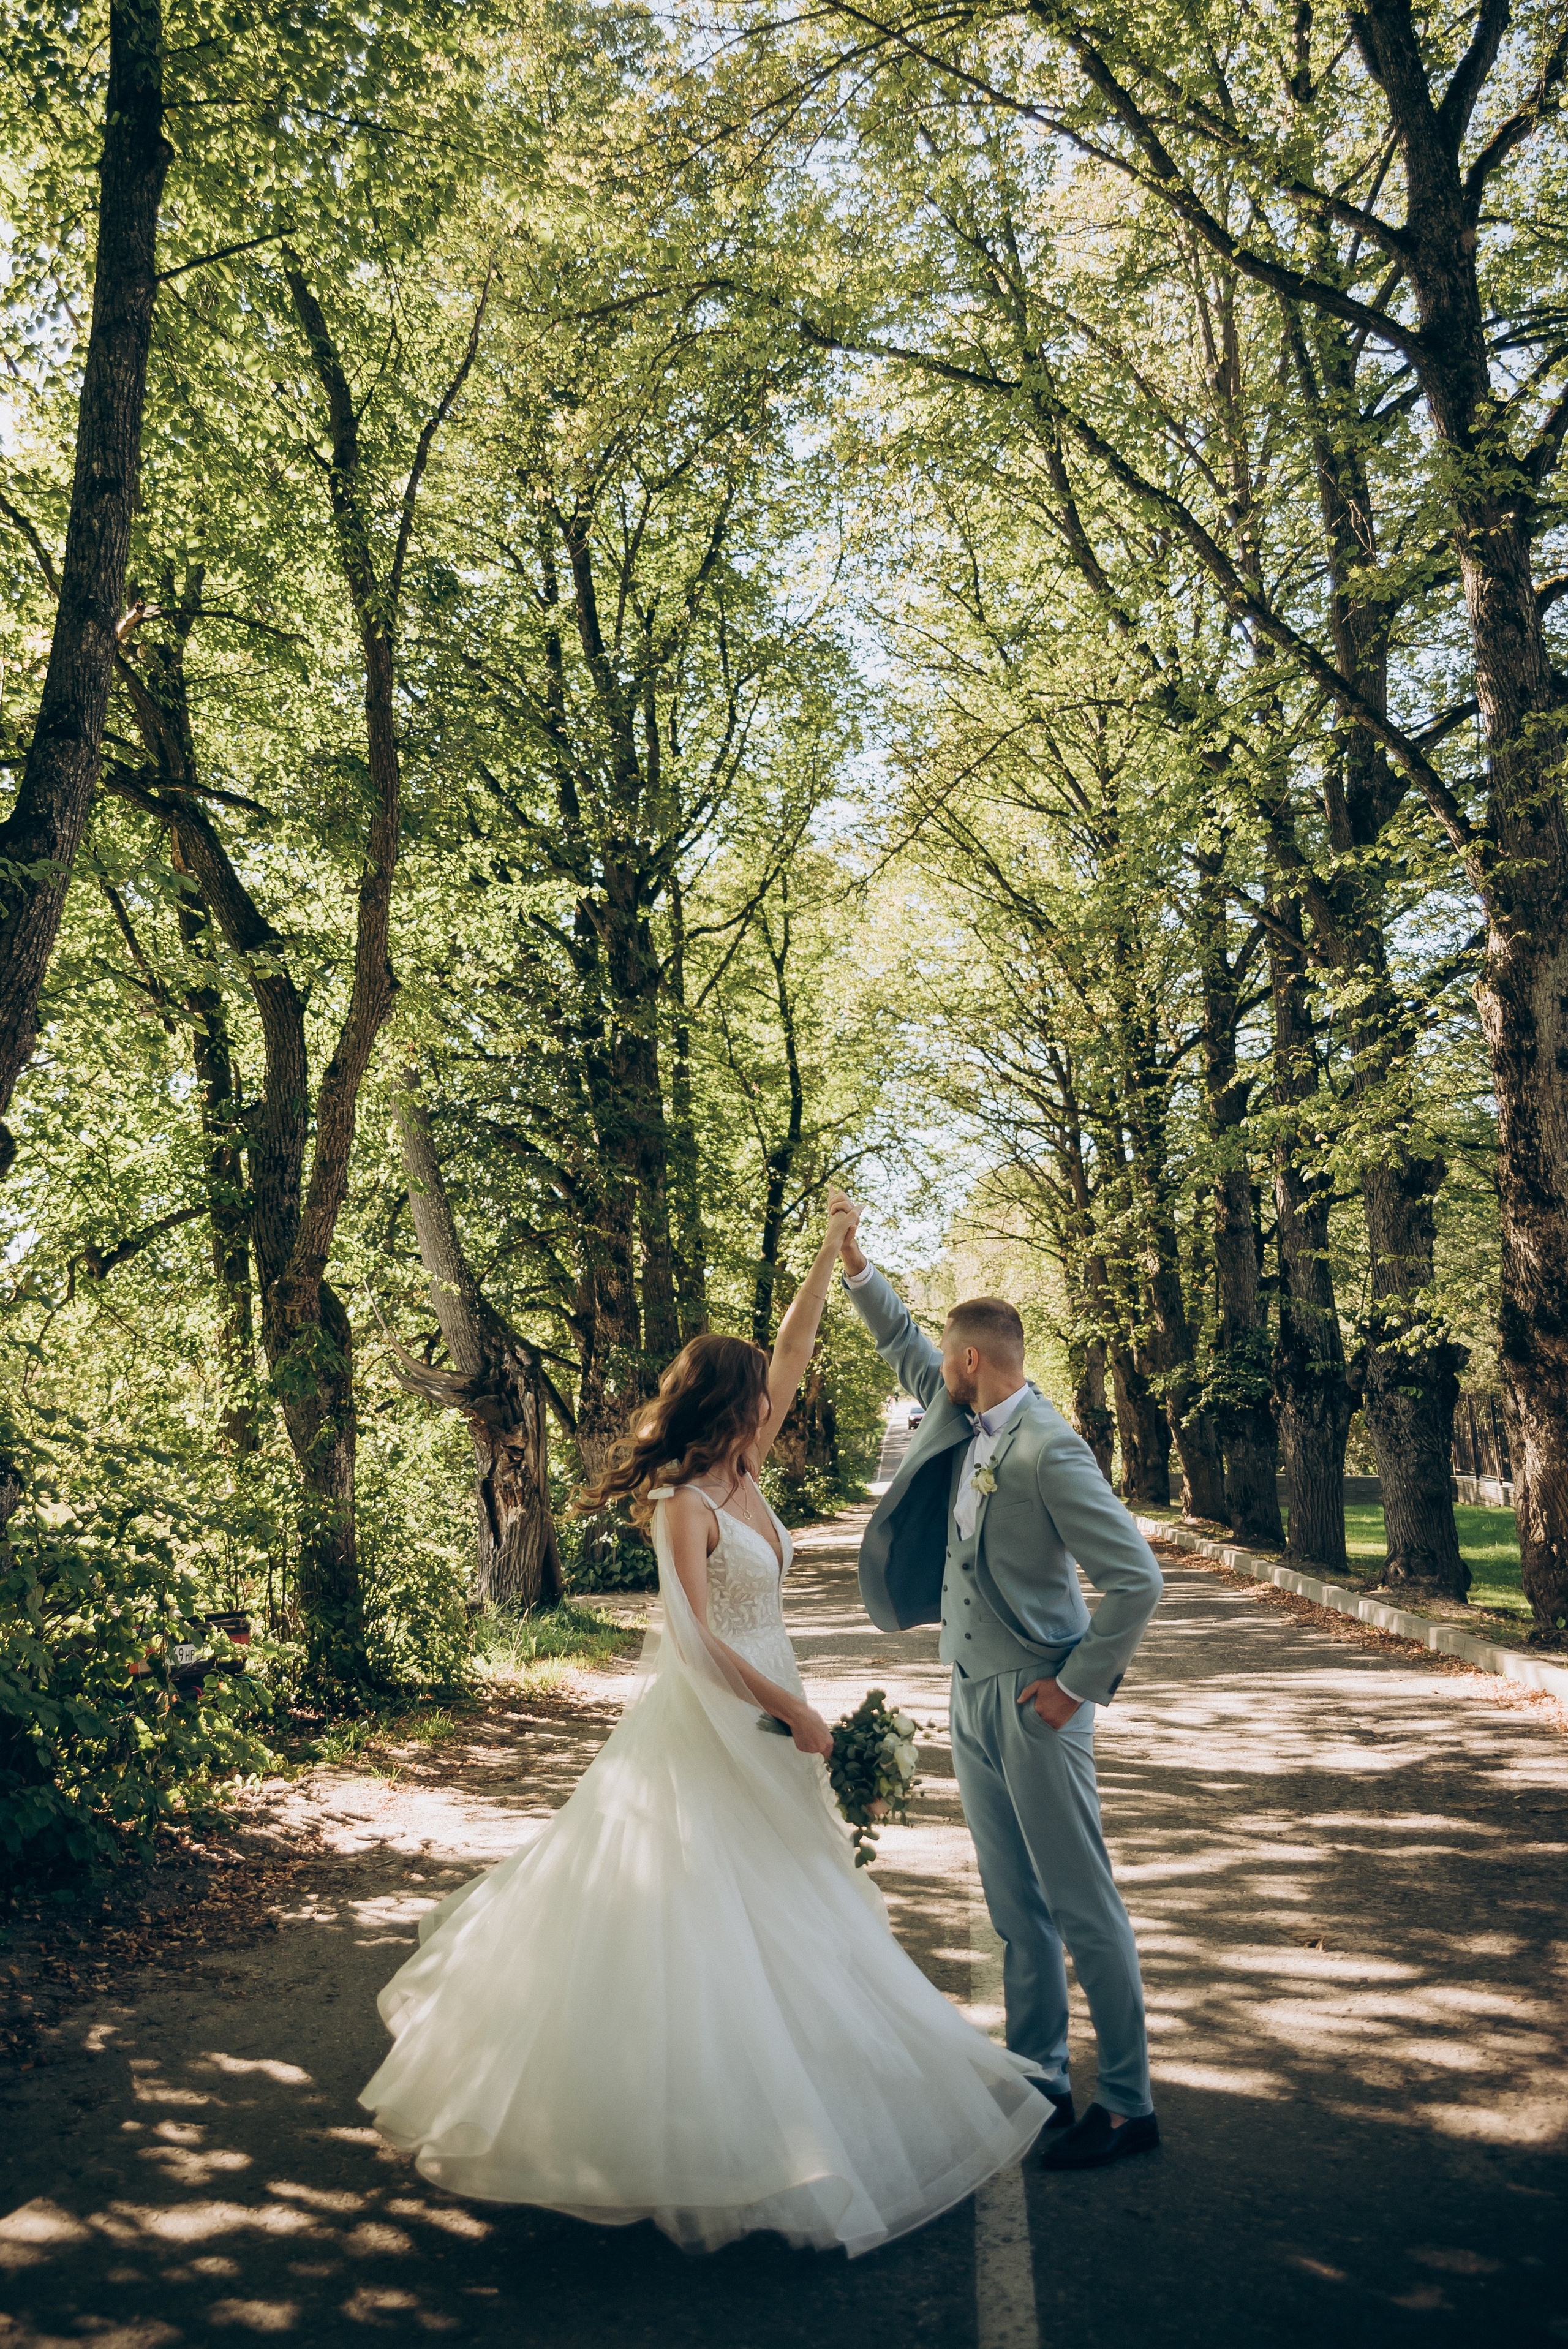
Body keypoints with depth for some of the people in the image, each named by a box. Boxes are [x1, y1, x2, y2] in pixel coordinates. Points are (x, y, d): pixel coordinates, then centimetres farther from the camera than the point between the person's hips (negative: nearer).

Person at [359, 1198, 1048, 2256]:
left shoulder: (746, 1475, 5)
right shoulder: (685, 1504, -17)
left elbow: (792, 1353, 11)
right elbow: (699, 1638, -21)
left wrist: (829, 1257, 13)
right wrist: (794, 1711, -17)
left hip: (766, 1718, 9)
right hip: (707, 1728, -9)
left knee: (784, 1919, 14)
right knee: (691, 1921, -1)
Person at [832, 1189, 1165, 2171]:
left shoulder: (1047, 1450, -21)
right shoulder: (965, 1417, 4)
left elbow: (1138, 1579, -22)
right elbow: (904, 1347, 24)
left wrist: (1078, 1686, -16)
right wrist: (855, 1261, 17)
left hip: (1035, 1702, -8)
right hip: (974, 1693, 8)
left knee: (1082, 1905, 1)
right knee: (1015, 1906, 15)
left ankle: (1130, 2104, 14)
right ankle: (1039, 2080, 27)